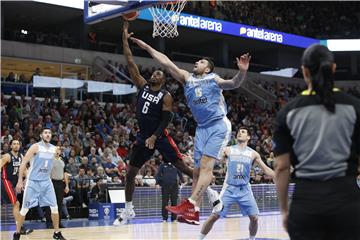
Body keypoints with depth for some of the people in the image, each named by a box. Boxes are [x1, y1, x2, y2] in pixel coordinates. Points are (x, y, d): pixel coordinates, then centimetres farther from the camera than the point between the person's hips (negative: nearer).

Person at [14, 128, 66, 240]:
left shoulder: (54, 149, 5)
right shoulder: (35, 147, -11)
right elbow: (23, 163, -12)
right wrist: (20, 180, -16)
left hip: (46, 181, 4)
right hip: (33, 181, -4)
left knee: (54, 207, -1)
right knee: (25, 209, 0)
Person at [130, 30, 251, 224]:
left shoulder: (214, 79, 3)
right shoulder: (186, 78, 14)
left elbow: (234, 84, -13)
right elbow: (165, 62, 10)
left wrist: (242, 72, -33)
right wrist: (147, 47, 7)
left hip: (219, 126, -6)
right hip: (202, 128, 6)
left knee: (206, 165, -15)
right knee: (198, 169, 3)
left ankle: (189, 204, -25)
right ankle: (194, 212, 4)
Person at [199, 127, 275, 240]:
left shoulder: (253, 153, 4)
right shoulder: (228, 150, 1)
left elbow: (266, 170, 8)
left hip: (244, 189, 2)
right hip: (229, 188, -2)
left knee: (254, 217, -4)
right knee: (214, 216, -8)